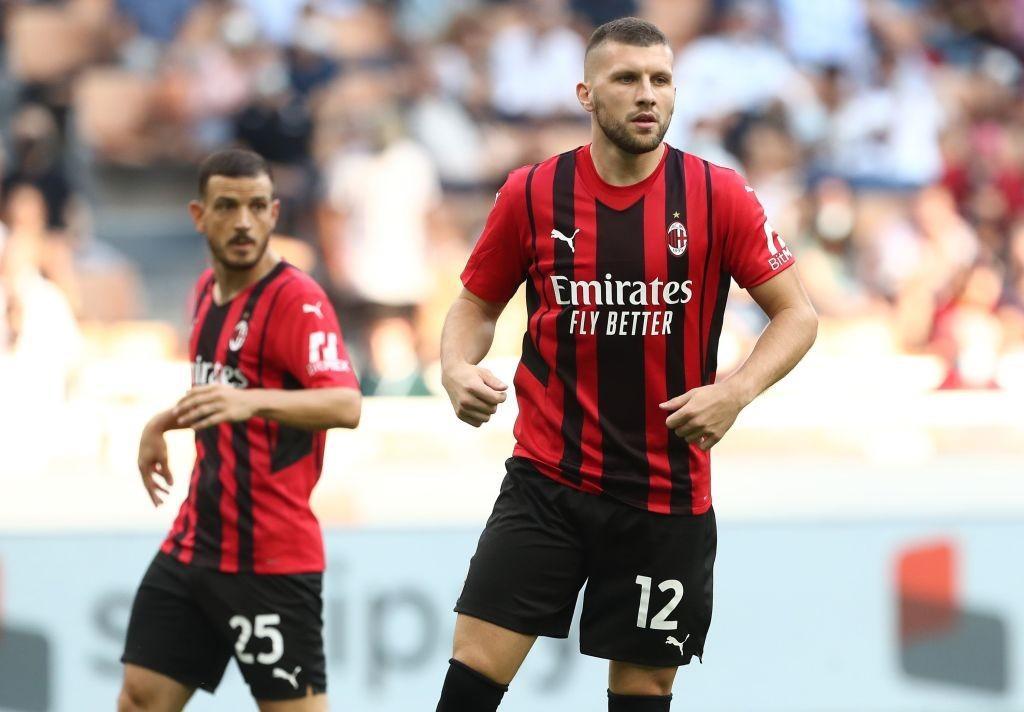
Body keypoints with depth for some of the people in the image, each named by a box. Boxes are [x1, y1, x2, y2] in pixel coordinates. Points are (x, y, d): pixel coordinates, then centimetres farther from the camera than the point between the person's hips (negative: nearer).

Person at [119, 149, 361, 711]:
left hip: (270, 558, -8)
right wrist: (165, 422, 18)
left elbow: (346, 406, -30)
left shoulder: (296, 300, -15)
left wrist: (250, 401, -44)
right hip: (194, 544, 8)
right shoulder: (208, 290, 12)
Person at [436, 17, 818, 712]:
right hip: (545, 480, 0)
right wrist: (458, 369, -10)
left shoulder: (719, 196, -5)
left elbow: (797, 314, 0)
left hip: (668, 495, 0)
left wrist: (737, 391, -17)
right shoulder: (531, 194, -1)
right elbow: (476, 307, 12)